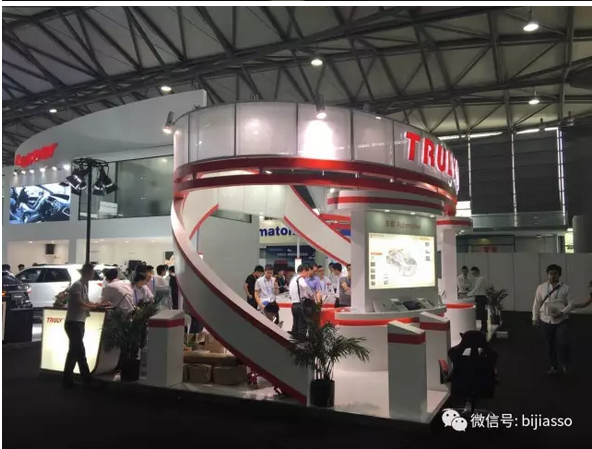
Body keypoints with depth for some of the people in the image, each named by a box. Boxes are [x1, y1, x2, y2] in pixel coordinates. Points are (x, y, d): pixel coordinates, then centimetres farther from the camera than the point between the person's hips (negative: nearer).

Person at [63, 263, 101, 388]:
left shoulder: (84, 286, 15)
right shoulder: (77, 285, -14)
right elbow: (79, 303, -23)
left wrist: (99, 305, 4)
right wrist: (95, 306, -19)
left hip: (79, 323, 9)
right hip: (73, 323, -9)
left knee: (74, 352, 14)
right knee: (80, 352, -6)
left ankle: (68, 380, 21)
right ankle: (87, 380, -1)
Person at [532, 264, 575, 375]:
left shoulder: (565, 288, -1)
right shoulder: (541, 287, 2)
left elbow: (571, 303, -1)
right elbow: (536, 304, 6)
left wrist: (562, 313, -16)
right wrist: (535, 318, 5)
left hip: (561, 320, -2)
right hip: (546, 320, 2)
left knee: (563, 343, -13)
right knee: (550, 345, 11)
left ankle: (565, 364, 14)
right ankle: (554, 366, 28)